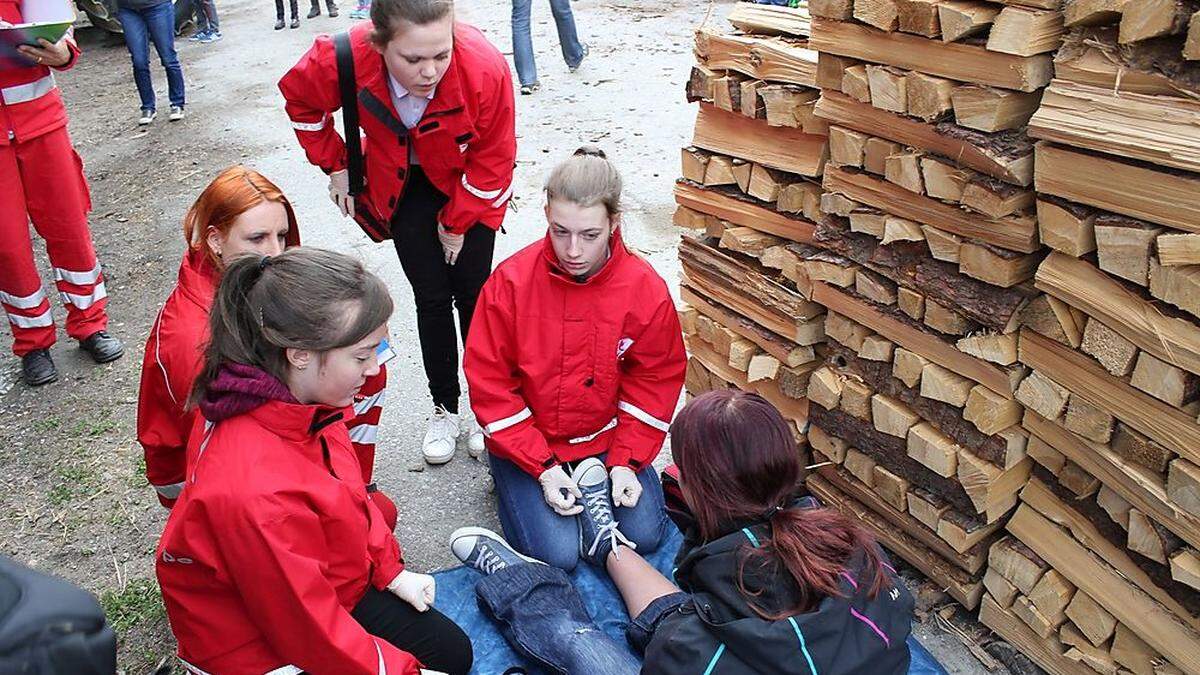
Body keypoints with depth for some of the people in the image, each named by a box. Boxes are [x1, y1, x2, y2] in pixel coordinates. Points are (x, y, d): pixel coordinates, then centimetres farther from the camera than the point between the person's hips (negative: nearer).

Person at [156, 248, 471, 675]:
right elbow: (312, 632, -27)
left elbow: (349, 496, 6)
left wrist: (391, 570, 5)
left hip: (321, 591, 8)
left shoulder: (299, 402, -14)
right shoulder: (256, 493, -40)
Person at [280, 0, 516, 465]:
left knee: (472, 293, 1)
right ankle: (445, 408, 17)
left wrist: (456, 222, -10)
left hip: (467, 182, -1)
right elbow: (299, 98, -5)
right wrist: (336, 165, -3)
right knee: (431, 296, 2)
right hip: (402, 183, 1)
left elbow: (492, 159, -19)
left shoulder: (484, 68, -37)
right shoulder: (342, 59, -32)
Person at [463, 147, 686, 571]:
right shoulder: (510, 283, -18)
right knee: (559, 553, -13)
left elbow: (654, 381, -3)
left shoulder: (647, 289, -13)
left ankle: (590, 486, 19)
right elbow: (490, 384, -13)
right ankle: (514, 486, 17)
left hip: (607, 437, 2)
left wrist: (626, 461, -12)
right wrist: (542, 467, -17)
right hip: (525, 440, -2)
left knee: (644, 535, -9)